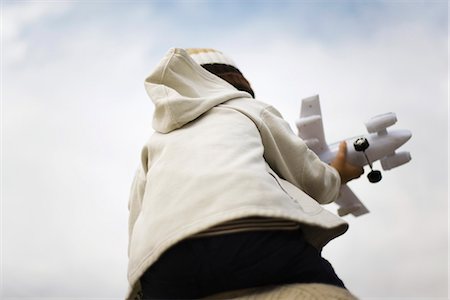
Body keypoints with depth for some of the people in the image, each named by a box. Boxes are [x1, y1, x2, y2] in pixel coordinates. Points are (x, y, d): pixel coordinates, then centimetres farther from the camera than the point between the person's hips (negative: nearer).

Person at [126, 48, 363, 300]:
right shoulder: (248, 108, 28)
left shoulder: (156, 141, 35)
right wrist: (338, 176, 53)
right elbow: (313, 182, 31)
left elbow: (138, 230, 27)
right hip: (258, 231, -3)